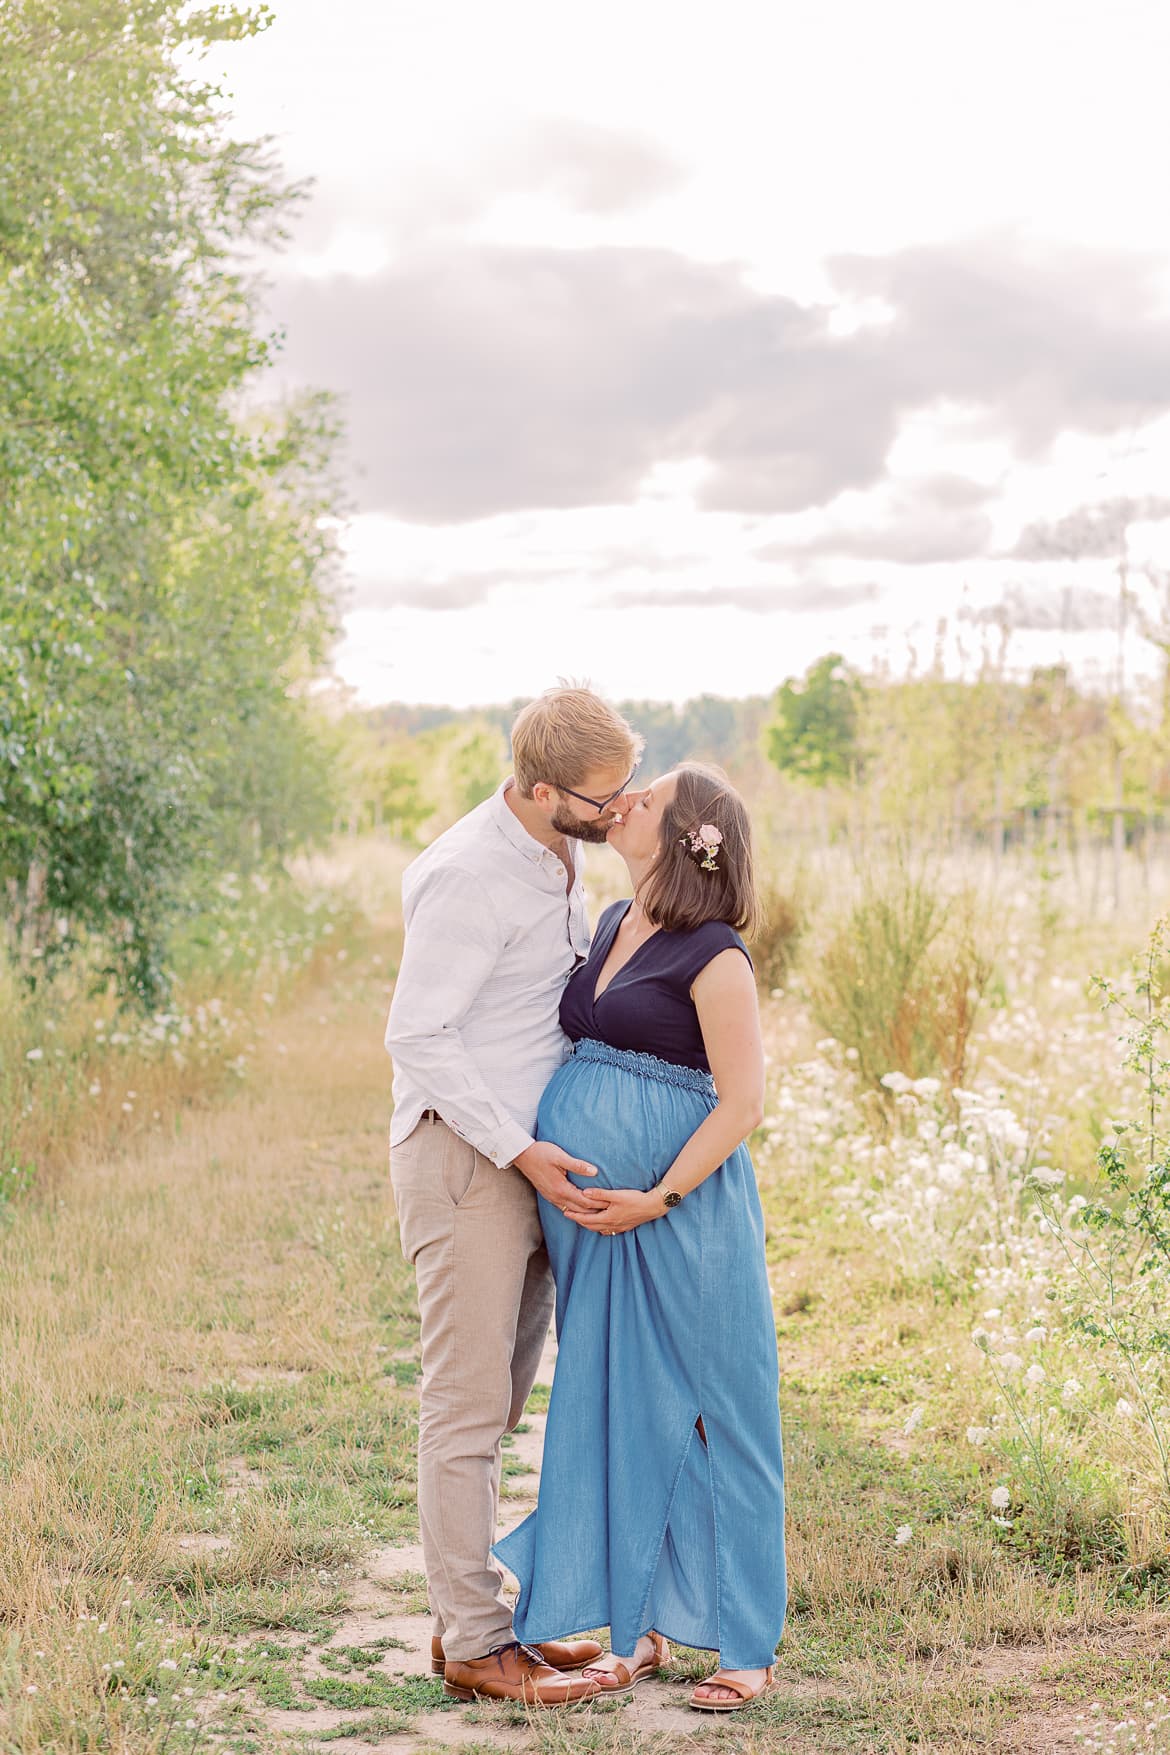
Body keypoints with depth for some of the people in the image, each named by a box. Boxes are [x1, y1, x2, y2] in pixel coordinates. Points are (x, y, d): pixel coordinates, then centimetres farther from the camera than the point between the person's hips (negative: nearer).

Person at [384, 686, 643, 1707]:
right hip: (463, 1155, -9)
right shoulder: (471, 875, -18)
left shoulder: (559, 860, 11)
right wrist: (519, 1150, -18)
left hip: (526, 1154, 9)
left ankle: (469, 1617, 21)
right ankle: (475, 1645, 2)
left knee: (501, 1395, 12)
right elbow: (417, 1036, -18)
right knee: (468, 1402, -4)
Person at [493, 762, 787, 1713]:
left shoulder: (715, 956, -11)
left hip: (681, 1215, -7)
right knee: (615, 1411, 13)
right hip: (587, 1212, 8)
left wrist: (656, 1201, -18)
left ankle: (748, 1645, 12)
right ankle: (637, 1627, 24)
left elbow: (743, 1102, -14)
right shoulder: (612, 923, 12)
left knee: (710, 1412, 2)